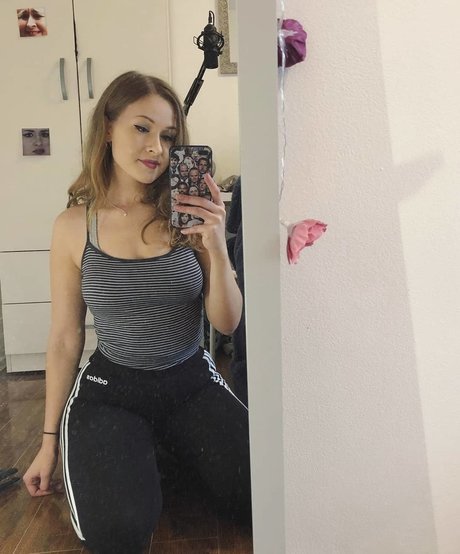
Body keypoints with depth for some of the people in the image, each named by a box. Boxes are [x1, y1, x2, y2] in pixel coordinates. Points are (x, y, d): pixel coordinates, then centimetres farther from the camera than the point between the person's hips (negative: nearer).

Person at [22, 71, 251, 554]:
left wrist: (218, 248, -23)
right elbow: (64, 340, 1)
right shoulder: (74, 225, -7)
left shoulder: (190, 213, -6)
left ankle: (170, 452, 15)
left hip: (191, 382, 2)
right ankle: (138, 461, 13)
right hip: (110, 390, -1)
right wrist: (49, 440, 8)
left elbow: (226, 323, -4)